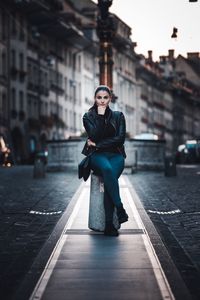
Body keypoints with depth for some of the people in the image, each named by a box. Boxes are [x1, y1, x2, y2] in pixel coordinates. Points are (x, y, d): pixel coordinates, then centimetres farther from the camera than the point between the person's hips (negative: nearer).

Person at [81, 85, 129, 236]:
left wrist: (97, 144, -5)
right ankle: (120, 208, -36)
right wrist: (100, 116, -9)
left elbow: (120, 138, -2)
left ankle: (109, 224, -34)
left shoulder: (118, 116, 11)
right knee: (107, 169, -38)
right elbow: (94, 136, -10)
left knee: (109, 177, -33)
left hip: (116, 155, 1)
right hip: (97, 156, -1)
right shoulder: (88, 117, 8)